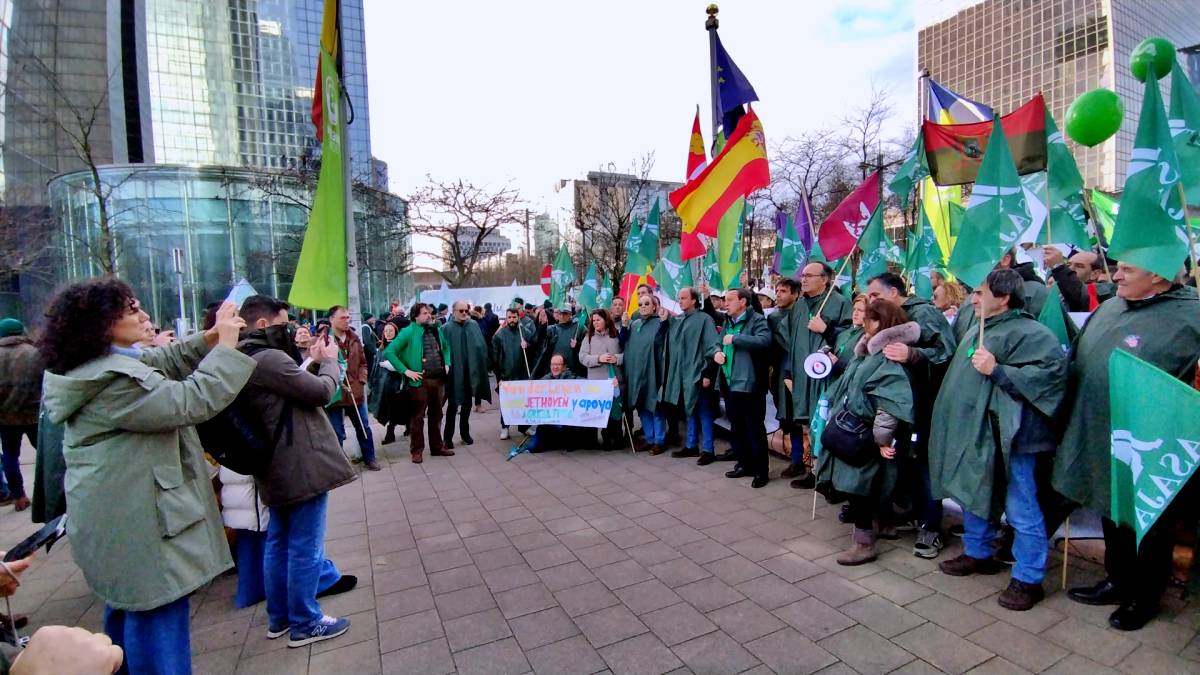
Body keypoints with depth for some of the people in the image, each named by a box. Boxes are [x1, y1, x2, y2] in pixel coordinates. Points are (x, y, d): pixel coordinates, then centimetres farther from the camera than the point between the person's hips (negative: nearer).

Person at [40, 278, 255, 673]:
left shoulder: (100, 367, 7)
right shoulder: (114, 378, -26)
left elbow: (162, 364, 14)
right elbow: (192, 402, -30)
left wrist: (208, 339, -3)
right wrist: (225, 346, -24)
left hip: (121, 516, 11)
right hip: (137, 521, -11)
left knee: (129, 608, 27)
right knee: (157, 616, 2)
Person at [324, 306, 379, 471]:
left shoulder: (354, 338, 7)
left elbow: (362, 362, 14)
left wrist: (361, 381, 1)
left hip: (355, 392, 5)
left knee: (364, 428, 16)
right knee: (338, 433, 7)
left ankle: (369, 459, 31)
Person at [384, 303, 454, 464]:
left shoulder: (437, 329, 9)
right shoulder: (409, 332, -9)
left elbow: (446, 347, 26)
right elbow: (389, 352, -12)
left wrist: (447, 364, 10)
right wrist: (406, 371, -14)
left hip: (439, 378, 5)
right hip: (420, 380, -5)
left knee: (436, 414, 15)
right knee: (418, 416, 5)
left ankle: (437, 446, 27)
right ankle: (416, 450, 17)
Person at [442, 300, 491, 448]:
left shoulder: (473, 325, 4)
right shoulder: (447, 328, -7)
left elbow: (481, 345, 3)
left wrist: (478, 365, -5)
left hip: (470, 370, 4)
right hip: (454, 371, -4)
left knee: (467, 402, 14)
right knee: (453, 404, 0)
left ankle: (465, 433, 27)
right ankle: (447, 437, 8)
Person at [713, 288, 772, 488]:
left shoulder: (757, 320, -7)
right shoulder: (727, 322, 16)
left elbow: (764, 341, -25)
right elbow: (721, 344, 25)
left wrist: (735, 339, -21)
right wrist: (717, 352, 2)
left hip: (749, 384, -8)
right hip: (730, 384, 8)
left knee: (755, 429, 1)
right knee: (736, 429, 15)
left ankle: (761, 470, 13)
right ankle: (745, 464, 29)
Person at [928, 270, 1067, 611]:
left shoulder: (1027, 332, -14)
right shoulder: (982, 330, 15)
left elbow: (1052, 371, -25)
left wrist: (997, 370, -25)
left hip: (1006, 438, -10)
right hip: (973, 433, 10)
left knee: (1020, 510, 3)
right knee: (974, 495, 21)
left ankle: (1028, 579, 16)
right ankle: (977, 553, 38)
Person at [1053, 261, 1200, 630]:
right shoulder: (1111, 307, 4)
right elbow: (1079, 361, 16)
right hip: (1101, 440, 6)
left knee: (1150, 525, 14)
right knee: (1112, 514, 21)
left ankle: (1144, 598, 34)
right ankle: (1118, 581, 41)